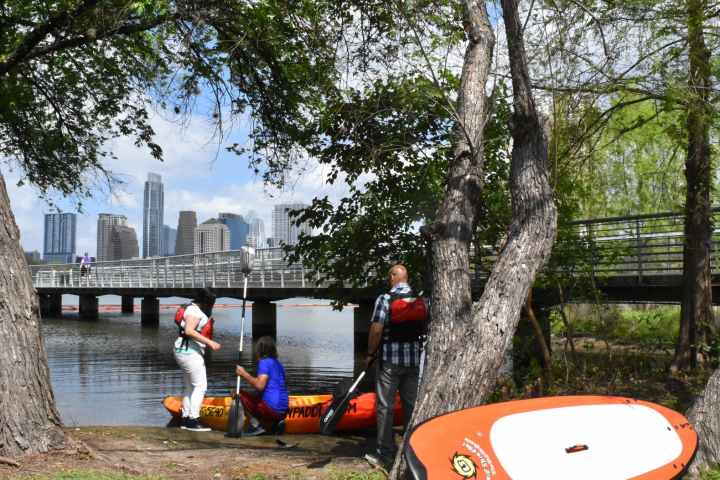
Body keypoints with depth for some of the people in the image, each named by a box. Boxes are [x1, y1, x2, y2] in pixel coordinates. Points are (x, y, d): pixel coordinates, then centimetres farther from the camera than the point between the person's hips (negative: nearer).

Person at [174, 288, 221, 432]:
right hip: (189, 351, -11)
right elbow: (189, 331, -27)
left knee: (191, 387, 14)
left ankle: (185, 420, 18)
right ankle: (193, 421, -11)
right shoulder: (194, 311, -13)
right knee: (200, 385, -10)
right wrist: (209, 342, -28)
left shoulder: (195, 310, 17)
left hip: (189, 352, 11)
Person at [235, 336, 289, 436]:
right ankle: (273, 424, 9)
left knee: (240, 394, -2)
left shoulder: (265, 362, -8)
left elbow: (260, 385, -20)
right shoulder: (278, 364, 18)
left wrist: (244, 374, -9)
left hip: (271, 409, -8)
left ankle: (256, 425, -9)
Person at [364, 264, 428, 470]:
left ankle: (385, 455, 3)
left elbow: (376, 330, -15)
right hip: (414, 360, 5)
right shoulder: (420, 301, 5)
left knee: (385, 407, 1)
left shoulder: (385, 299, -11)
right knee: (411, 405, 13)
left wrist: (370, 354, -3)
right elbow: (425, 330, 7)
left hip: (389, 360, -5)